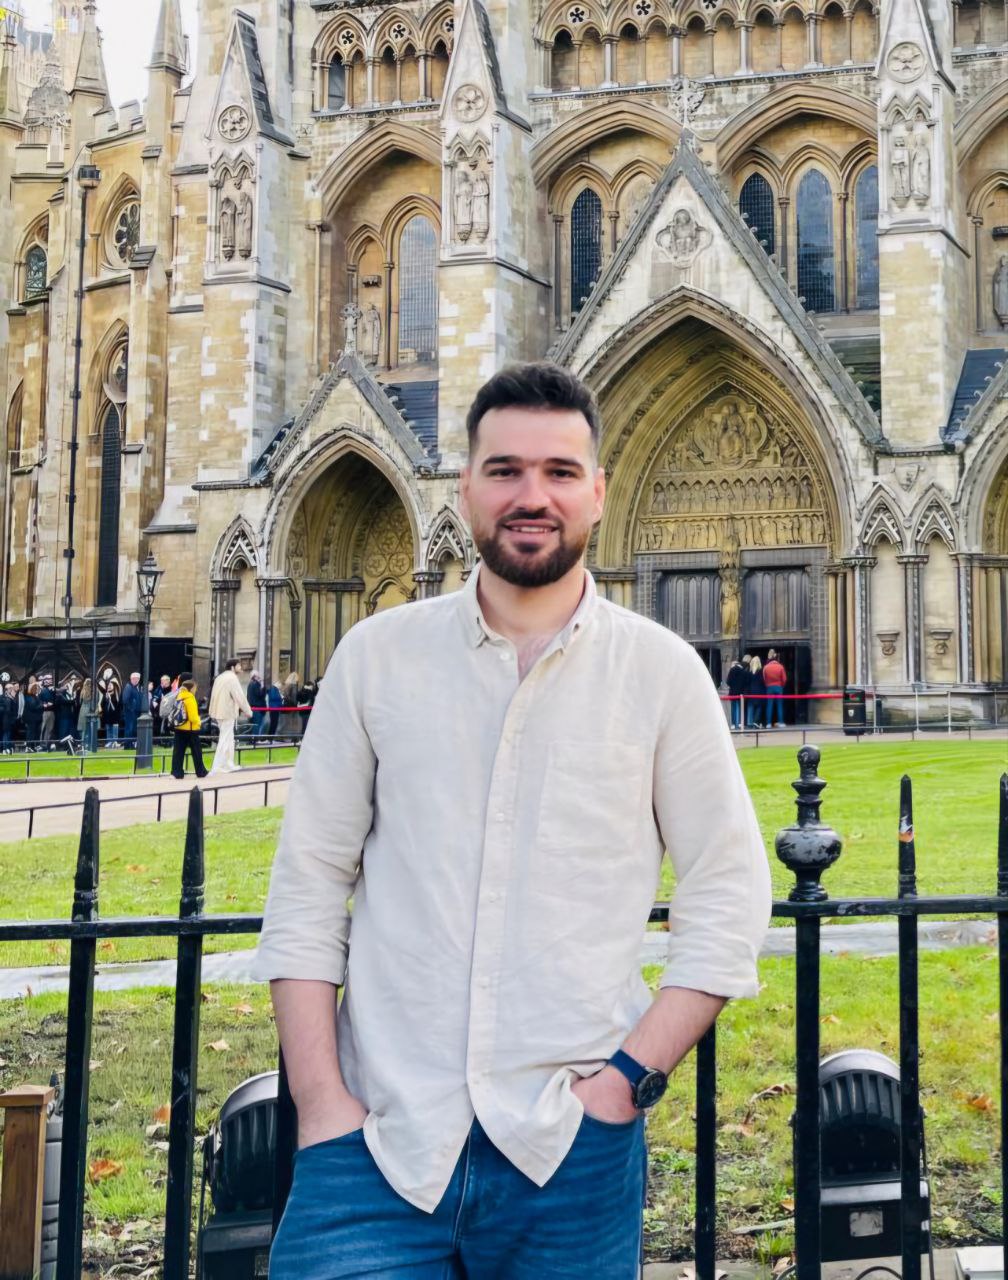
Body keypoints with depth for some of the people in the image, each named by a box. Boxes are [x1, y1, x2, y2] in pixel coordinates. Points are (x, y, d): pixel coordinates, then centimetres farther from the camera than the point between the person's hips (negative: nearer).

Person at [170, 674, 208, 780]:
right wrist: (197, 723, -1)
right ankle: (201, 772, 11)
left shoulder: (178, 696, 9)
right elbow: (193, 716, -19)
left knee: (178, 751, 6)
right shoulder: (189, 698, -16)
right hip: (190, 728, -7)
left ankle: (177, 772, 3)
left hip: (179, 728, 7)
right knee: (196, 751, 4)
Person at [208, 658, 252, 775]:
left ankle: (229, 765, 24)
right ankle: (216, 768, -10)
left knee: (229, 739, 18)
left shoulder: (220, 677, 14)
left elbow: (218, 695, 18)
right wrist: (248, 711, -7)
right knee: (225, 740, -7)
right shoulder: (232, 678, -14)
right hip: (228, 713, -9)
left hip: (219, 711, 9)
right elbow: (240, 697, -16)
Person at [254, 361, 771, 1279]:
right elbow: (307, 889, 4)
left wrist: (631, 1076, -6)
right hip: (380, 1138, 1)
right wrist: (321, 1101, -4)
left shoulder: (662, 672, 1)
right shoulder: (376, 656, 3)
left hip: (571, 1153, 0)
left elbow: (729, 897, 3)